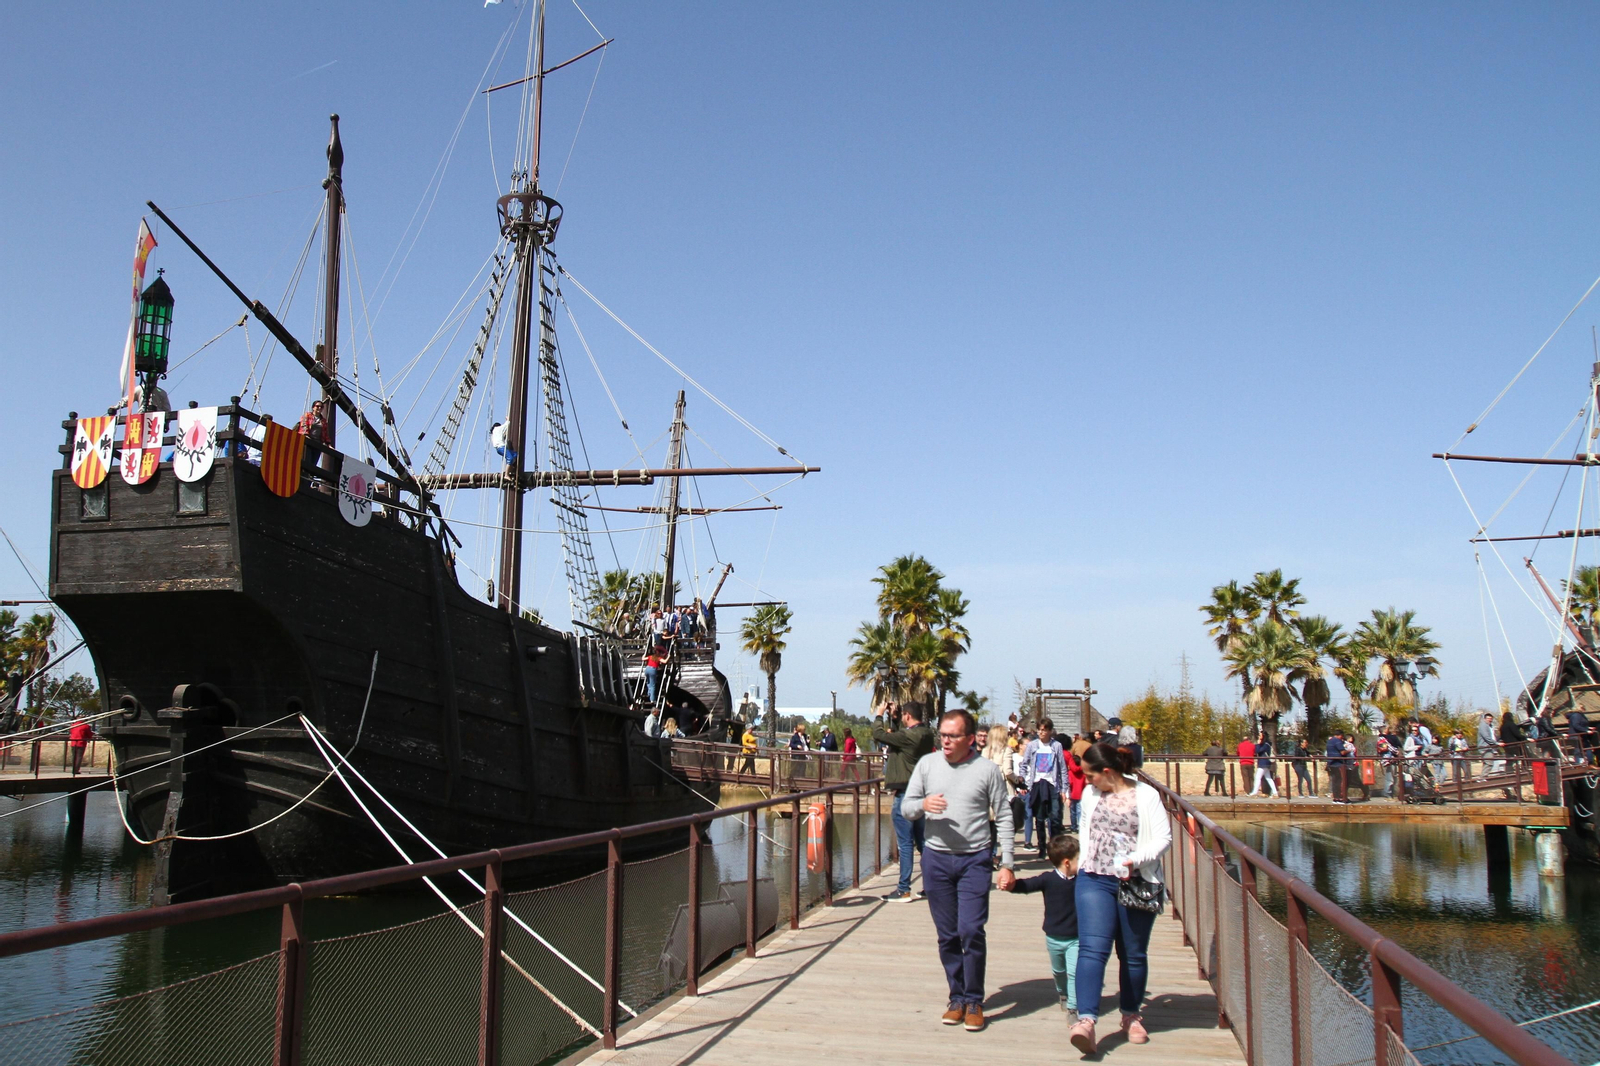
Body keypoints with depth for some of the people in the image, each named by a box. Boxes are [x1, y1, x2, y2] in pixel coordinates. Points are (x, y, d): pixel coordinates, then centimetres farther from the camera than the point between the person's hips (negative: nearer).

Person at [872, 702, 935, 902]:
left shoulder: (908, 736, -20)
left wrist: (880, 715, -1)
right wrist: (895, 714, 23)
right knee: (923, 842, 15)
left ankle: (904, 891, 0)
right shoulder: (926, 734, 6)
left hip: (905, 794, -9)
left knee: (906, 844, -4)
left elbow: (878, 734, -17)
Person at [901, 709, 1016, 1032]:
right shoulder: (927, 764, 4)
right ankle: (957, 997, 22)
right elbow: (905, 807, 7)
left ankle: (974, 1000, 7)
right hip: (936, 858, 3)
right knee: (947, 935, 9)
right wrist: (923, 804, -17)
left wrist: (1007, 863, -3)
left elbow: (1004, 818, 1)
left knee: (972, 931, -9)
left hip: (975, 860, -3)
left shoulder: (987, 770, -2)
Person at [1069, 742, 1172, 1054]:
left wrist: (1136, 860, -21)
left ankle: (1131, 1016, 30)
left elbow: (1163, 837, -7)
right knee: (1092, 948, -14)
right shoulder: (1090, 794, 7)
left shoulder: (1146, 796, -4)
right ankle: (1086, 1020, -23)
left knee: (1134, 954, 11)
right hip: (1095, 881, 2)